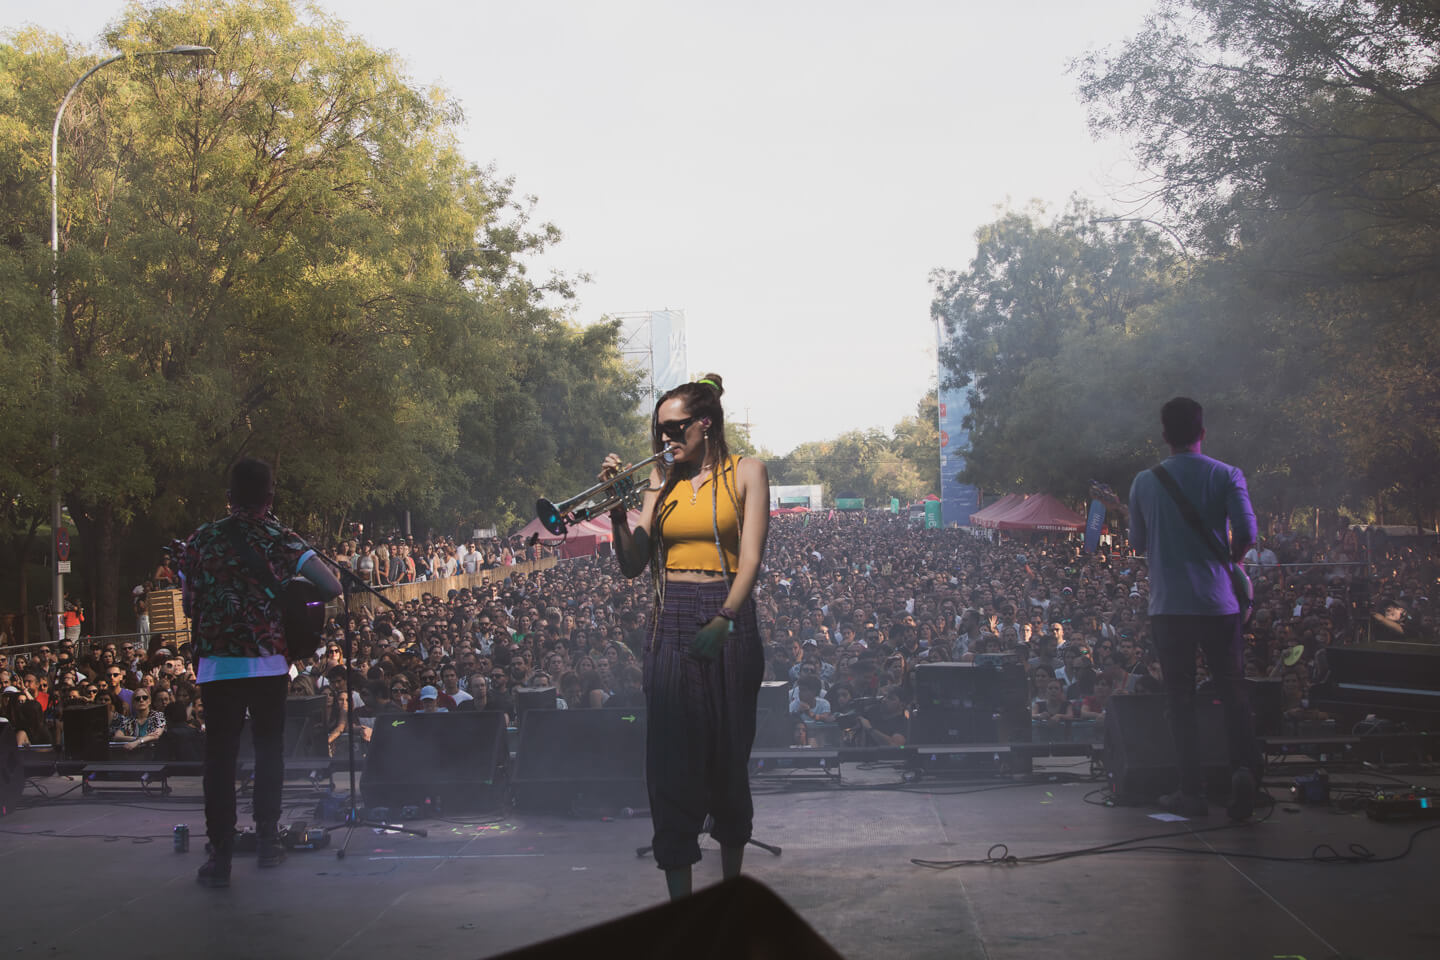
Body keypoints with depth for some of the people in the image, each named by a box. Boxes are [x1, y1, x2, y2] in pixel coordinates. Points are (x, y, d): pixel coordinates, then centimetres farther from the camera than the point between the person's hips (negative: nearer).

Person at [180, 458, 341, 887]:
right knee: (269, 748, 16)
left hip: (216, 666, 0)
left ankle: (221, 855, 2)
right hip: (269, 664, 0)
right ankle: (267, 840, 22)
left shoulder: (201, 539, 5)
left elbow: (189, 606, 11)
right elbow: (332, 587, -9)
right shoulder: (281, 539, -1)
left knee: (219, 756, 4)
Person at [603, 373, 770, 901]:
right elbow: (634, 564, 6)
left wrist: (723, 621, -23)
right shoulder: (662, 480, 11)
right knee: (671, 759, -5)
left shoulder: (744, 472, 1)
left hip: (729, 620, -2)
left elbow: (749, 559, -9)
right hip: (670, 625, 3)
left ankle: (731, 886, 24)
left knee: (729, 757, 7)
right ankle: (678, 901, -3)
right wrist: (617, 508, -8)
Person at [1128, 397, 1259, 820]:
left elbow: (1137, 541, 12)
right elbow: (1247, 532, -10)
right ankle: (1243, 767, -12)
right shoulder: (1226, 476, -1)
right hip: (1218, 604, -1)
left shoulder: (1144, 483, 3)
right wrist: (1230, 561, 9)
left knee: (1181, 700, 6)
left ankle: (1192, 793, 5)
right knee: (1232, 691, 9)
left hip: (1168, 606, 1)